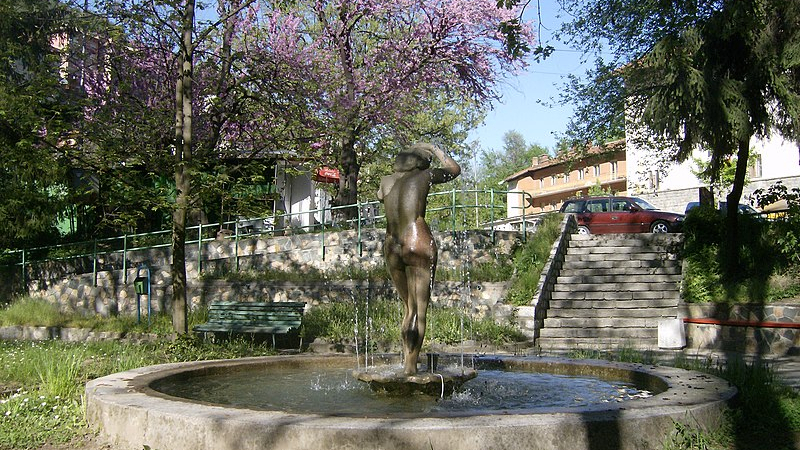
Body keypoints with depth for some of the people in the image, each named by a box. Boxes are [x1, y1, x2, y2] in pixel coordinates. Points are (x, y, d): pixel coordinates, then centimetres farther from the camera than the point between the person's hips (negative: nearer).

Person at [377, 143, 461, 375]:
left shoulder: (386, 181, 14)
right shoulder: (424, 176, 4)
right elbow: (454, 169, 21)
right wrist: (435, 150, 32)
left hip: (391, 247, 5)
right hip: (419, 243, -5)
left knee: (408, 307, 17)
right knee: (420, 310, -1)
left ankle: (406, 361, 15)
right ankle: (411, 365, -6)